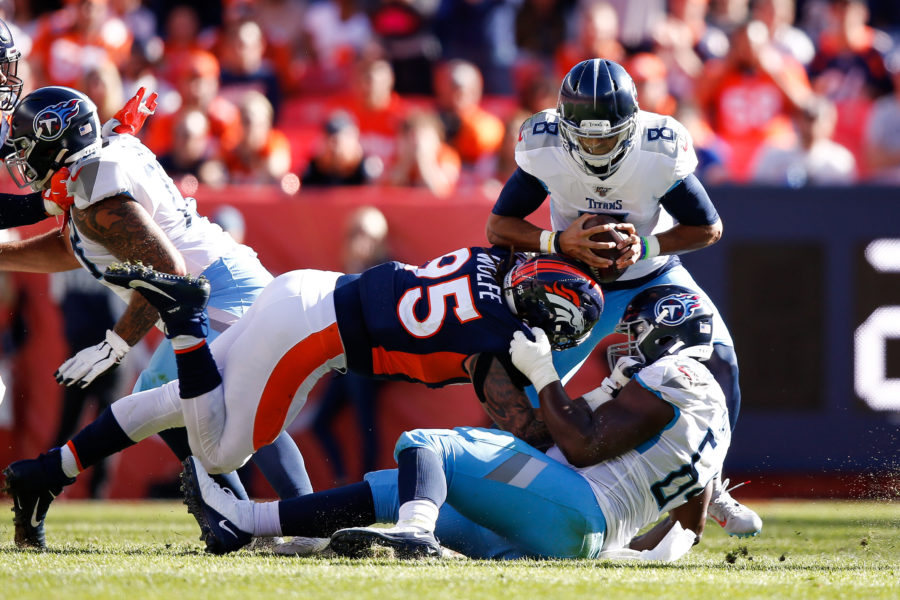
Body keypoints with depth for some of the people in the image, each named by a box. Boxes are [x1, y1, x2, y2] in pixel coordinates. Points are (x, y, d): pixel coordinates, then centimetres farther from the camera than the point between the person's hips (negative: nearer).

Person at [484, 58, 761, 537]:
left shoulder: (659, 154, -29)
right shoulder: (543, 151, -27)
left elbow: (709, 228, -15)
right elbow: (498, 227, -18)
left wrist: (646, 246, -31)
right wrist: (558, 241, -36)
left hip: (656, 275, 0)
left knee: (717, 358, -19)